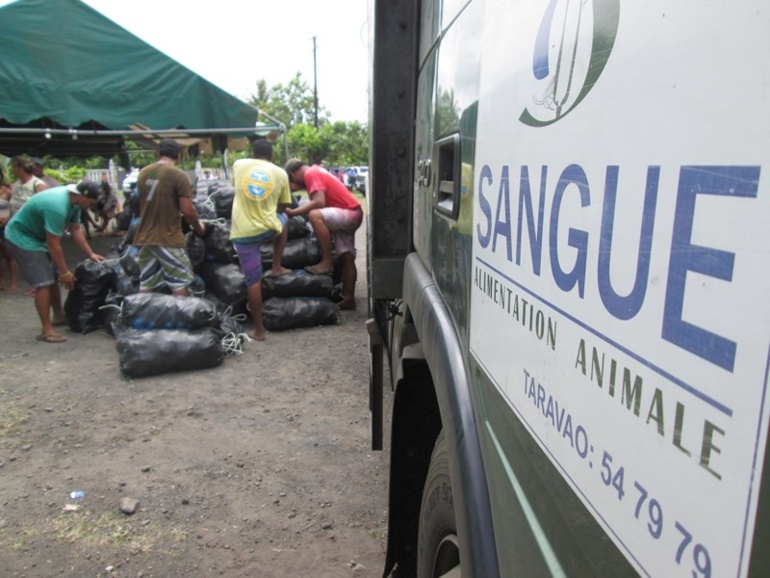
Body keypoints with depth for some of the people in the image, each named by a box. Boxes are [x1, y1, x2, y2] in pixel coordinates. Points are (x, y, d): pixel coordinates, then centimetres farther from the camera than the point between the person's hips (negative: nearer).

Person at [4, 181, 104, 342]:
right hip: (21, 237, -10)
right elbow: (53, 244, -29)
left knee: (53, 277, 15)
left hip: (37, 235, 10)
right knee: (43, 282, -15)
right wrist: (65, 272, -21)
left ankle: (59, 316, 30)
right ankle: (46, 330, -12)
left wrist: (90, 254, -2)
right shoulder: (58, 207, -35)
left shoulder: (73, 200, -6)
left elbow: (75, 230, 3)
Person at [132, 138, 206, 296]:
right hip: (168, 238, -6)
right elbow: (187, 211, -14)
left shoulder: (143, 173, 9)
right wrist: (198, 227, 3)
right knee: (180, 282, 3)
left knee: (146, 284, 12)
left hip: (144, 236, 7)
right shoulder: (179, 176, -11)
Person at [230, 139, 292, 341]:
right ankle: (276, 267, 34)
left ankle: (259, 329, 12)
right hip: (269, 229, 0)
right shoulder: (280, 173, 5)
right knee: (283, 219, 36)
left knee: (253, 281, 6)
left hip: (243, 232, 0)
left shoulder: (239, 165, 6)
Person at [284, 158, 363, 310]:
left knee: (315, 215, -33)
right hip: (349, 215, 11)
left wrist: (293, 212, -20)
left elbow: (319, 202, -25)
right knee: (346, 258, 8)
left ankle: (326, 262, -26)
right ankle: (349, 298, 8)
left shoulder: (310, 174, -13)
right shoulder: (315, 171, 16)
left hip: (350, 214, -11)